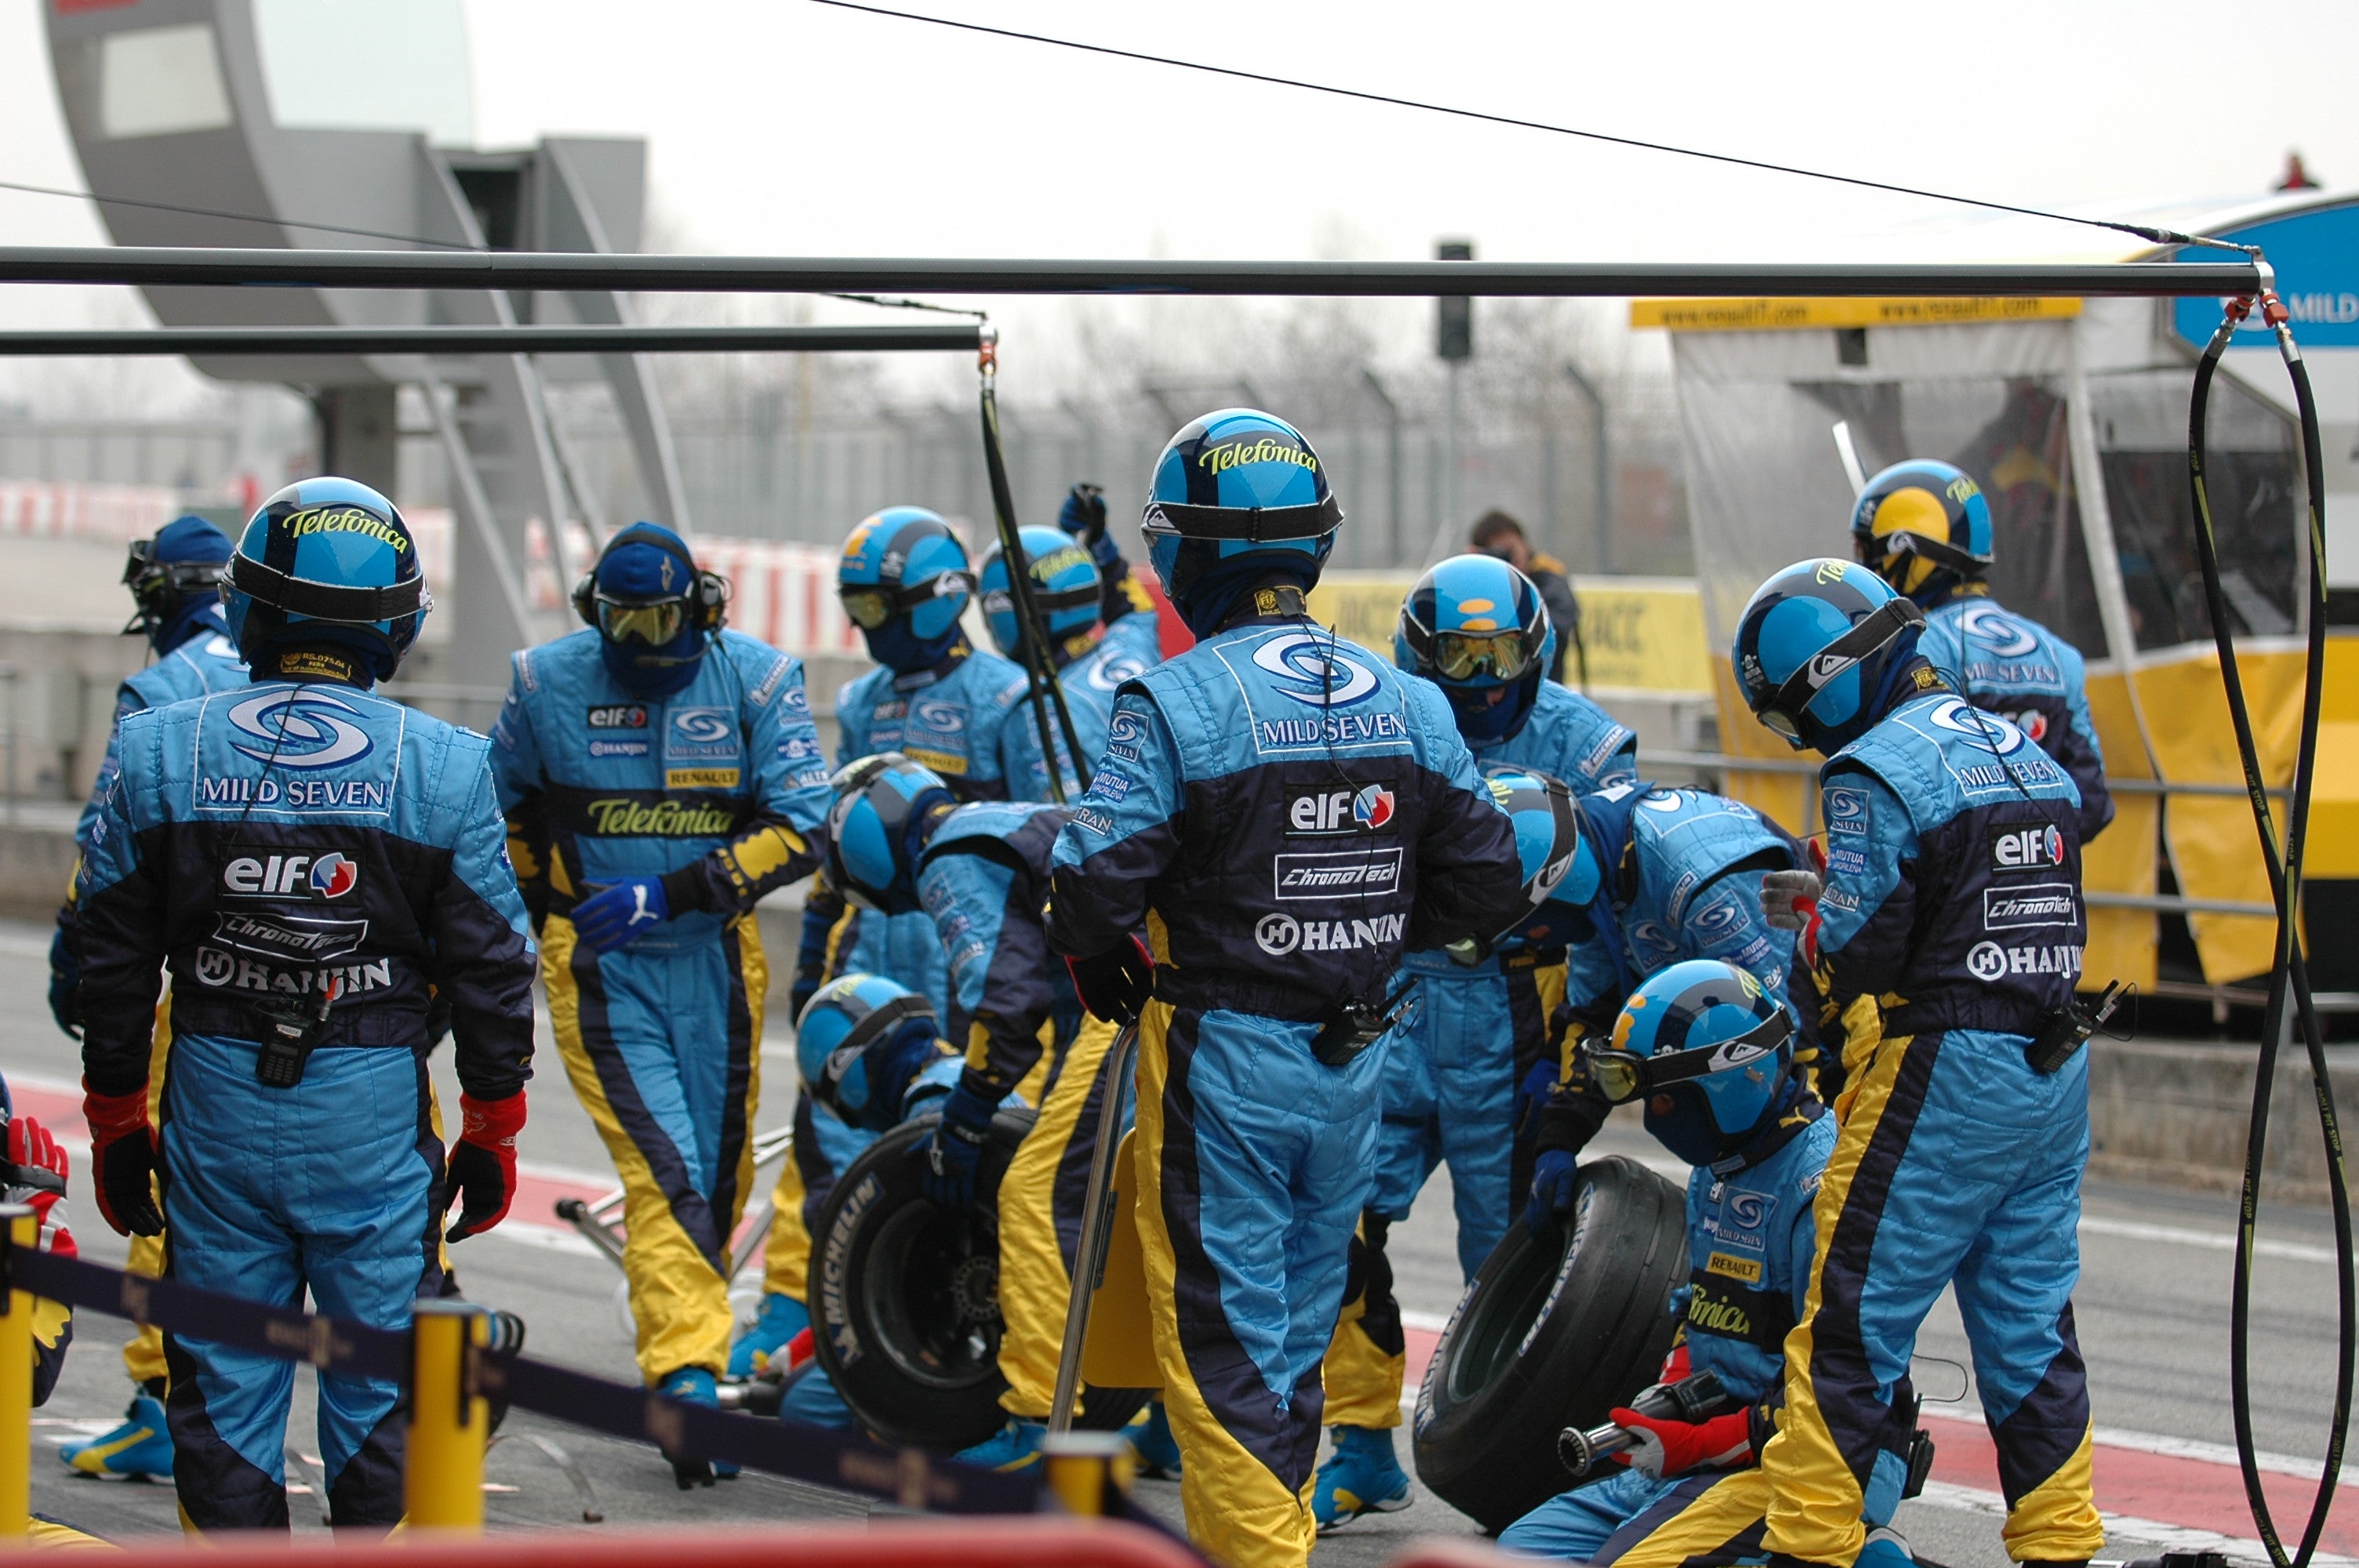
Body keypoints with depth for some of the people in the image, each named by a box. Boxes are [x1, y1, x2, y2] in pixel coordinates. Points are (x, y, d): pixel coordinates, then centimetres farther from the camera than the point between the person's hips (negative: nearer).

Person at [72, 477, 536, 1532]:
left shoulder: (160, 753, 0)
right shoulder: (441, 767, -3)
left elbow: (110, 966, 5)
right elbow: (492, 971, 0)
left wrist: (115, 1126, 14)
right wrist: (489, 1137, 10)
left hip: (212, 1104, 1)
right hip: (373, 1115, -1)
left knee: (225, 1381, 9)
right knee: (381, 1377, 6)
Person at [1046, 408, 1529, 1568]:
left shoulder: (1175, 702, -15)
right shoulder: (1406, 703, 2)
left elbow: (1096, 886, -20)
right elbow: (1489, 884, 5)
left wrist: (1108, 971, 0)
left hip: (1222, 1058, -5)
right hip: (1355, 1062, 6)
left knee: (1222, 1334, 1)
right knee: (1299, 1318, 18)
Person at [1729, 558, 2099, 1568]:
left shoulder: (1877, 773, -13)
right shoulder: (2024, 754, 13)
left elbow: (1856, 955, -16)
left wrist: (1813, 917, 5)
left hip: (1944, 1078, -8)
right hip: (2056, 1071, 8)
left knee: (1850, 1327, -2)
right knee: (2030, 1328, 13)